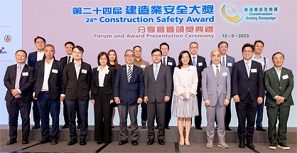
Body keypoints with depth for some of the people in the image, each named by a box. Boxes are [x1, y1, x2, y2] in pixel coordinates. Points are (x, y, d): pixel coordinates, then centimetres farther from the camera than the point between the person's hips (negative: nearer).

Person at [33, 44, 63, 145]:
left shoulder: (59, 65, 1)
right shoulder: (39, 64, 10)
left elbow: (61, 80, -1)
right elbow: (36, 79, 10)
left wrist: (62, 93, -6)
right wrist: (35, 92, 5)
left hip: (54, 95, -3)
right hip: (41, 94, 3)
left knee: (55, 117, 3)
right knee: (43, 117, 10)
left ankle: (54, 137, 14)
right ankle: (45, 136, 22)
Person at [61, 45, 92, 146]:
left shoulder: (87, 67, 4)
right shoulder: (67, 67, 7)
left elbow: (89, 81, 7)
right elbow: (64, 81, 9)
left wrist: (86, 92, 6)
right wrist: (63, 93, 7)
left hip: (83, 96, -1)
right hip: (70, 96, 1)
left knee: (83, 118, 3)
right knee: (71, 118, 7)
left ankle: (83, 138, 16)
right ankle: (73, 137, 20)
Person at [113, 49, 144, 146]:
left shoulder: (138, 70, 7)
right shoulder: (120, 69, 9)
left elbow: (141, 84, 4)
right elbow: (116, 84, 5)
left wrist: (140, 96, -6)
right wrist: (116, 96, -4)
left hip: (134, 99, -1)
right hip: (122, 99, 1)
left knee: (134, 120, 6)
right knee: (122, 120, 8)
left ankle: (134, 138, 18)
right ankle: (123, 138, 21)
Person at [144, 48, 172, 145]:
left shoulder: (166, 68, 7)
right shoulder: (147, 69, 12)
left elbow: (169, 83, 1)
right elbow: (145, 83, 9)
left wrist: (167, 95, -8)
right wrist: (145, 95, 0)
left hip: (161, 97, -1)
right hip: (150, 97, 2)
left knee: (161, 119, 3)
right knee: (150, 119, 4)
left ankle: (161, 137, 15)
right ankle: (150, 137, 16)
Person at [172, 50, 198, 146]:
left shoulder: (193, 68, 9)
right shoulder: (177, 69, 5)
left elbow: (195, 82, 4)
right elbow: (176, 83, -2)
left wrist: (191, 92, -9)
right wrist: (182, 93, -12)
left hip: (191, 95, 1)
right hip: (179, 95, -1)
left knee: (188, 117, 4)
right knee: (180, 117, 1)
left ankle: (187, 138, 10)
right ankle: (181, 138, 8)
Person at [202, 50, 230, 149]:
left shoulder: (226, 69, 10)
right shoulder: (206, 70, 5)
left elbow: (228, 85, 7)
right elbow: (204, 85, 0)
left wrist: (227, 97, -2)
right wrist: (206, 98, -8)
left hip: (222, 99, 1)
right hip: (210, 99, -1)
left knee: (221, 122, 5)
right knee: (210, 122, 5)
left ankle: (221, 141, 16)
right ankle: (210, 141, 15)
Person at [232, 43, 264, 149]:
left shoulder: (258, 65, 9)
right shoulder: (237, 65, 3)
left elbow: (260, 82, 6)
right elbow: (234, 81, -1)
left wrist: (260, 96, -2)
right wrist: (235, 94, -10)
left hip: (253, 98, 2)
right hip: (241, 97, -2)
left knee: (251, 121, 7)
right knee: (241, 120, 5)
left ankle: (249, 141, 19)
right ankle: (241, 140, 17)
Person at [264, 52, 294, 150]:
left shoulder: (288, 72, 12)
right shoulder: (268, 73, 5)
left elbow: (291, 85, 2)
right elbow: (267, 86, -5)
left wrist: (283, 97, -10)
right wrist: (276, 97, -16)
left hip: (285, 101, 2)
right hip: (272, 102, -2)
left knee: (283, 122, 4)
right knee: (272, 123, 0)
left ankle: (281, 142, 14)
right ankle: (272, 142, 11)